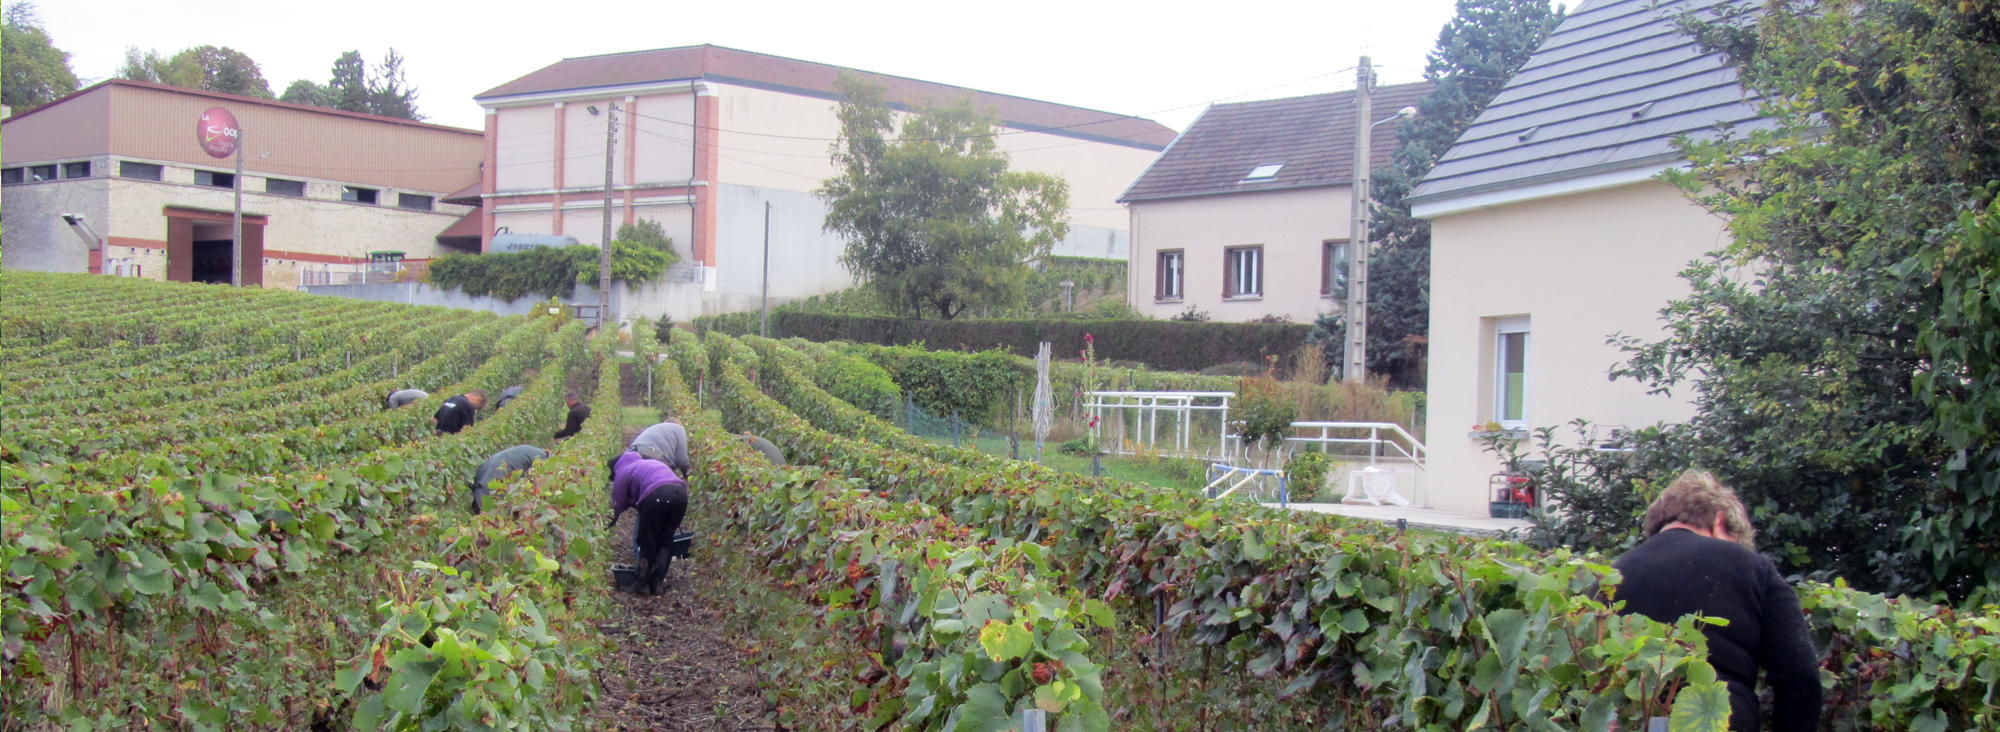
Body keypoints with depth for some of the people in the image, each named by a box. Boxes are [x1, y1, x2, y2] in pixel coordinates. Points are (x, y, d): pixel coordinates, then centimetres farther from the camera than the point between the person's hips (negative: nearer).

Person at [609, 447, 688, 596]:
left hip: (656, 495, -6)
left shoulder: (621, 473, 19)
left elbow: (618, 506, 18)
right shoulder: (646, 463, 39)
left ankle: (643, 585, 14)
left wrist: (607, 525, 34)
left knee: (647, 542, 9)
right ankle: (657, 584, 17)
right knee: (665, 541, 16)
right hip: (680, 492, 6)